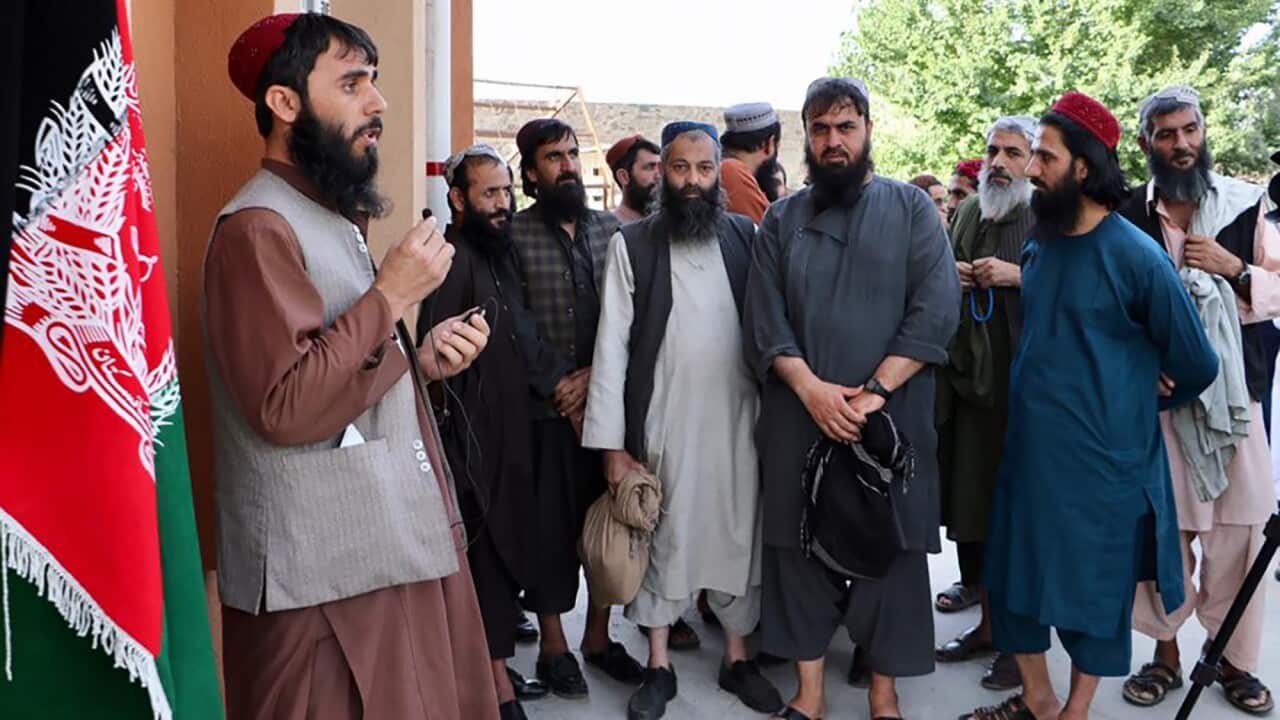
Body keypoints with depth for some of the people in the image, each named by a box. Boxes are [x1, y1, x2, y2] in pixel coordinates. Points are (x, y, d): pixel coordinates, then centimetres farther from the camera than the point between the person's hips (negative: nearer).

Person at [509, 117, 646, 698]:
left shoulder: (611, 229, 8)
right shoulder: (514, 234, -2)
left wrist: (594, 375, -7)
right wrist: (559, 385, -10)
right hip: (546, 406, -3)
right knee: (550, 524, 4)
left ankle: (598, 635, 25)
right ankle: (553, 645, 20)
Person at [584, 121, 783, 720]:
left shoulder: (747, 236, 4)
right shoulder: (631, 244, -2)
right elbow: (612, 345, -4)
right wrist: (613, 443, -8)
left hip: (738, 419, 2)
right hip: (663, 422, -1)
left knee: (739, 536, 11)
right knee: (662, 539, 9)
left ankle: (736, 658, 30)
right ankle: (659, 666, 26)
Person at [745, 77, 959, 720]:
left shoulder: (911, 208, 5)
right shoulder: (781, 219, 10)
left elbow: (936, 309, -5)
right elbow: (764, 319, 2)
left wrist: (876, 390, -15)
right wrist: (810, 388, -13)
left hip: (892, 418, -1)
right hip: (799, 418, 2)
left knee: (891, 549, 4)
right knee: (799, 547, 6)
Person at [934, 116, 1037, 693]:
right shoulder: (968, 212, 14)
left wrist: (1019, 275, -19)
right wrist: (950, 277, 4)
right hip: (970, 384, 6)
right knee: (972, 505, 11)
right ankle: (988, 623, 26)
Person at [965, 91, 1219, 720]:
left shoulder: (1136, 255, -13)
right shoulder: (1036, 246, 4)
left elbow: (1195, 363, -5)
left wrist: (1135, 401, 9)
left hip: (1101, 455, -6)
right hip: (1028, 445, 6)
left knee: (1092, 585, 8)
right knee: (1015, 573, 12)